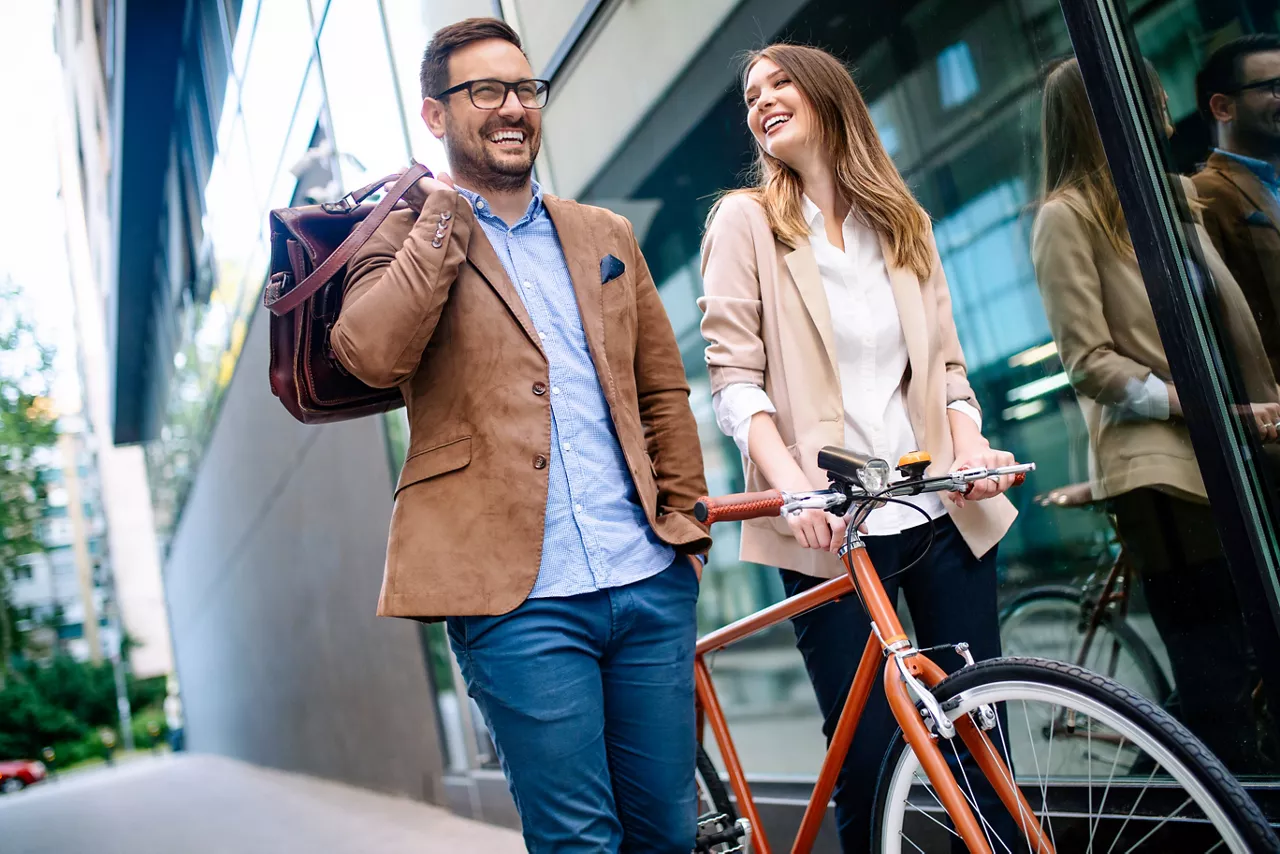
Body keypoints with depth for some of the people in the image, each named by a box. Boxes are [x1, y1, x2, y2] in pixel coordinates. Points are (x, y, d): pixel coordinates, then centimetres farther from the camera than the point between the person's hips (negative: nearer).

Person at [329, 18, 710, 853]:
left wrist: (686, 520, 10)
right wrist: (446, 217, -8)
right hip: (522, 596, -4)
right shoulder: (409, 239, 5)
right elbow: (374, 354, -16)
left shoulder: (607, 236, 17)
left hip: (650, 581, 5)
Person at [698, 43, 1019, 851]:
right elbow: (733, 376, -5)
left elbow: (945, 359, 15)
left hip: (942, 509, 4)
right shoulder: (746, 219, 3)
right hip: (830, 524, -3)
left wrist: (971, 442, -5)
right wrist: (790, 480, -21)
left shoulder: (902, 221, 15)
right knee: (869, 753, -2)